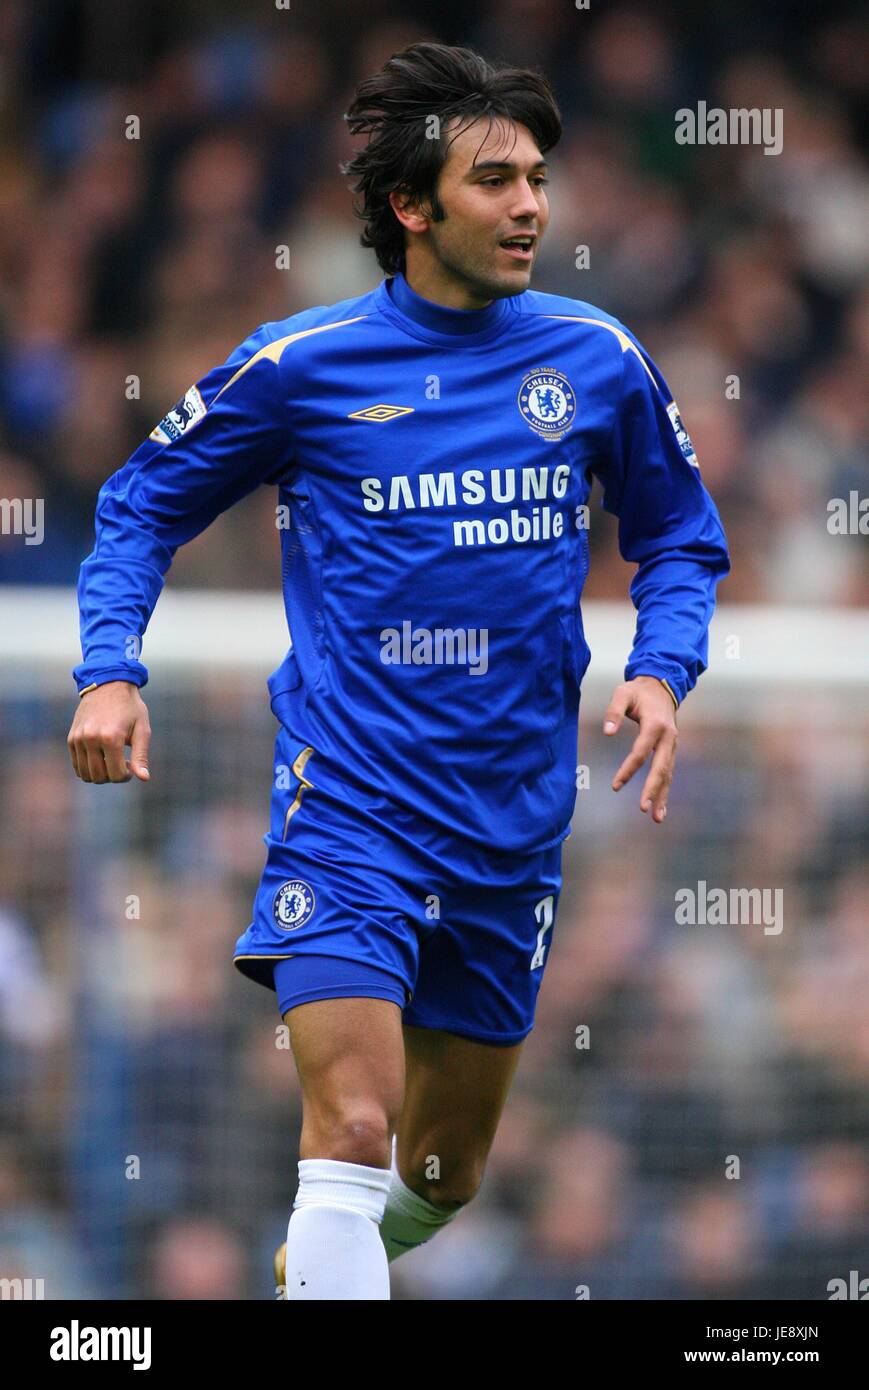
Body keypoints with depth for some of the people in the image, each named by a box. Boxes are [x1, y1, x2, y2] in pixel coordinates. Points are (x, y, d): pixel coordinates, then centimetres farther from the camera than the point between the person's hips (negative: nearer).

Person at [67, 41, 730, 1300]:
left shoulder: (595, 359, 2)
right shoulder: (301, 367, -6)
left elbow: (680, 535, 15)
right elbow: (144, 504, 7)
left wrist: (660, 672, -4)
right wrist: (109, 672, -7)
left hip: (513, 820, 4)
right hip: (348, 804, -4)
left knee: (442, 1174, 16)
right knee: (353, 1134, -22)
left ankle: (324, 1252, 46)